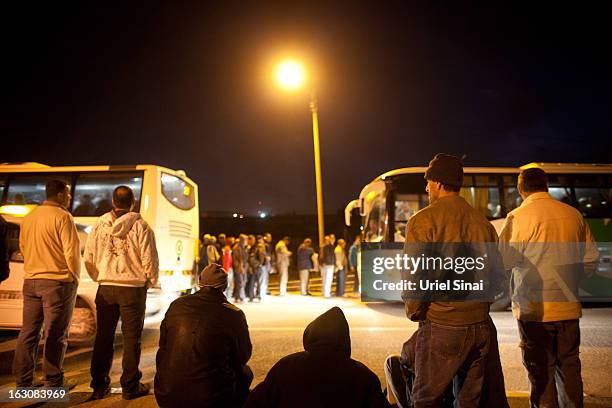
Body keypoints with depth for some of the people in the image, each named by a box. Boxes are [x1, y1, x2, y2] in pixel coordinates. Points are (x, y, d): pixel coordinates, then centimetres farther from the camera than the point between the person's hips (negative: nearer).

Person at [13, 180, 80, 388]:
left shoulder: (29, 217, 11)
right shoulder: (62, 216, -12)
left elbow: (23, 247, 17)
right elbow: (71, 251, -14)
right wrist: (75, 277, -1)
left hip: (31, 281, 7)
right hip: (58, 282, -7)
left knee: (28, 332, 13)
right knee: (55, 335, 2)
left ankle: (23, 381, 19)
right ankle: (53, 382, 9)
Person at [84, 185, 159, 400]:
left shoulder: (99, 225, 1)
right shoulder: (140, 226, -10)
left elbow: (89, 259, 6)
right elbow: (150, 260, -9)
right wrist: (150, 282, 8)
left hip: (106, 288, 3)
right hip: (133, 288, -3)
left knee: (103, 337, 15)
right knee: (131, 339, 6)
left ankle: (99, 385, 23)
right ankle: (130, 386, 13)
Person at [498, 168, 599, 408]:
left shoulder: (519, 217, -13)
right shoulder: (573, 214, 3)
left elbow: (504, 261, -15)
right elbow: (591, 258, 10)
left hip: (535, 309, -5)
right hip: (568, 307, 5)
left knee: (541, 372, 6)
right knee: (569, 367, 18)